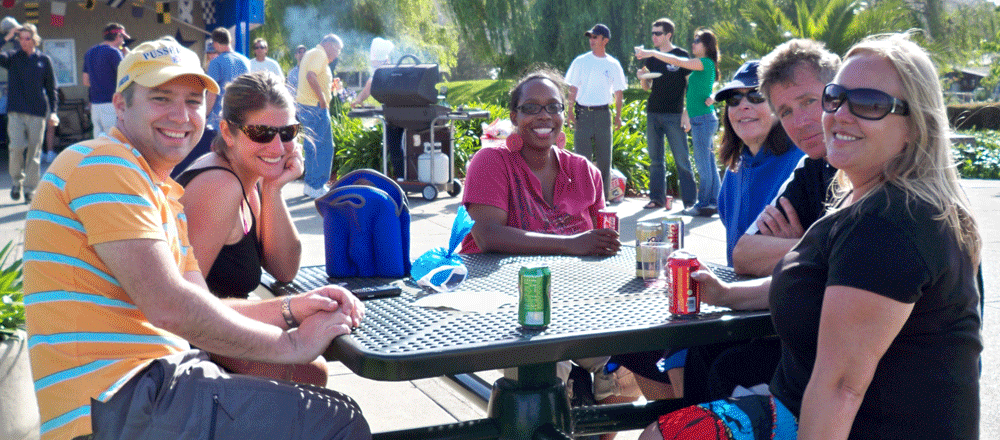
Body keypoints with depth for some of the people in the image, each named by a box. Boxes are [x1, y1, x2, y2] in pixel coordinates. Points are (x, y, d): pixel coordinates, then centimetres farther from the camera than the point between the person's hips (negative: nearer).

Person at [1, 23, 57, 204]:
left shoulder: (44, 60, 9)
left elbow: (51, 87, 11)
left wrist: (53, 111, 2)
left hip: (38, 112, 0)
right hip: (16, 111, 0)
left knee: (34, 152, 2)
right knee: (17, 146, -15)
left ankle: (30, 189, 12)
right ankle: (16, 180, 9)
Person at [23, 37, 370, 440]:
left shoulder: (169, 195, 20)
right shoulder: (104, 163, -12)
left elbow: (201, 309, 15)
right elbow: (169, 307, -20)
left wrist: (290, 309, -1)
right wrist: (291, 343, -12)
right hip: (117, 402, -10)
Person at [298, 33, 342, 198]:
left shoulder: (310, 54, 23)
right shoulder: (319, 54, -9)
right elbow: (311, 75, -25)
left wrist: (330, 85, 19)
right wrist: (323, 99, -22)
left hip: (305, 105, 10)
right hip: (315, 106, -10)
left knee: (313, 147, 15)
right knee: (322, 147, -7)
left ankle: (310, 186, 19)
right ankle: (317, 188, -5)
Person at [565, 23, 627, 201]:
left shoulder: (613, 65, 6)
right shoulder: (581, 61, 3)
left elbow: (618, 92, 11)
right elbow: (572, 88, 4)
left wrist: (618, 116, 5)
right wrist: (570, 111, -4)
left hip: (603, 114, 1)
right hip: (582, 113, -1)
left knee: (604, 157, 3)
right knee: (582, 156, -2)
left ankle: (603, 197, 11)